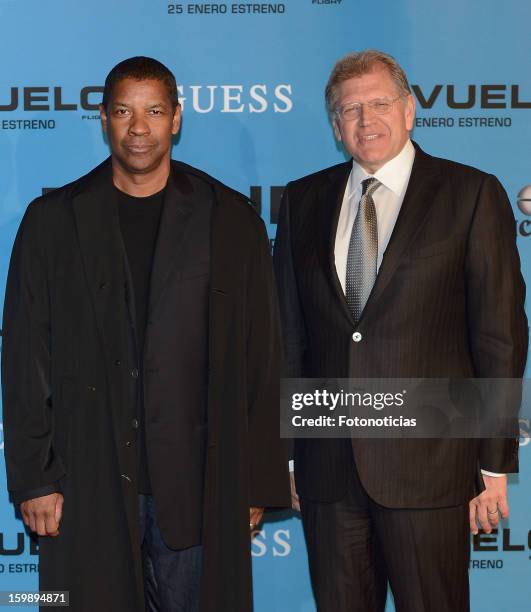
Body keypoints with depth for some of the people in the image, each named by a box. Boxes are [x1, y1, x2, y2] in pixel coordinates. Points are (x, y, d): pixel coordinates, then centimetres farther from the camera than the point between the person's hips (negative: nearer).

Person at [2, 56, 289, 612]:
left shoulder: (230, 218, 5)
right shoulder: (53, 219, 6)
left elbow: (260, 356, 3)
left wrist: (259, 481, 0)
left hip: (200, 482, 0)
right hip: (88, 481, 0)